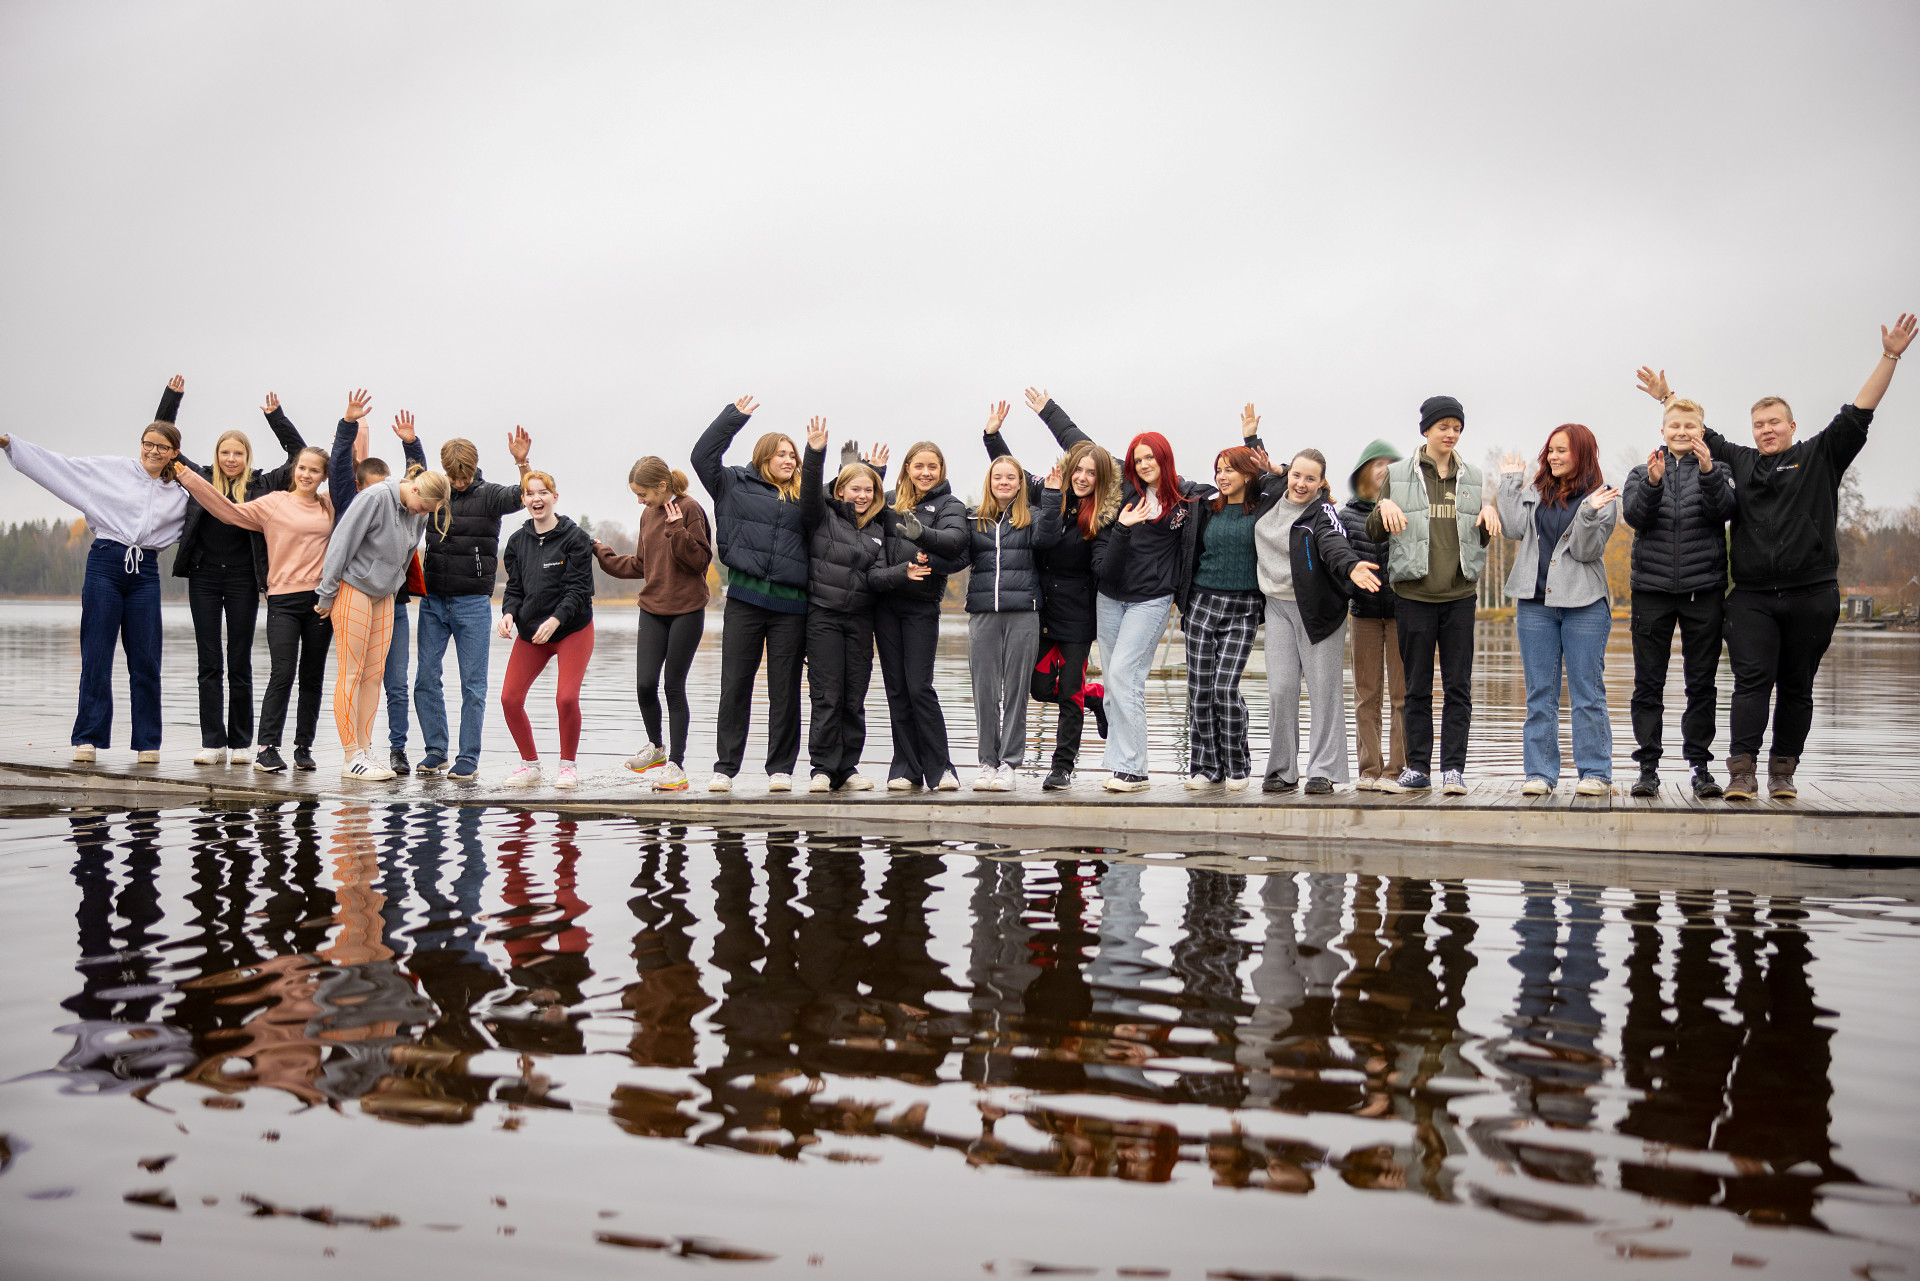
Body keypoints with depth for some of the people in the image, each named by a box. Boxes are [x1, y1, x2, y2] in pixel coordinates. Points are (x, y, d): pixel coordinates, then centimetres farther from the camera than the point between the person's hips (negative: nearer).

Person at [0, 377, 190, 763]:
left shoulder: (180, 497, 13)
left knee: (145, 659, 0)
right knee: (96, 655, -3)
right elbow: (61, 466, 4)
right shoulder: (113, 469, 6)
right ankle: (88, 739, 2)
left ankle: (148, 743, 6)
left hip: (145, 572, 2)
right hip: (105, 564, -2)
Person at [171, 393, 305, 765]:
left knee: (240, 664, 3)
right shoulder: (201, 479, 9)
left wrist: (276, 417, 2)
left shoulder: (261, 485, 5)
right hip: (204, 578, 1)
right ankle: (213, 744, 4)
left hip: (242, 580, -1)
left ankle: (241, 743, 9)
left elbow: (300, 456, 5)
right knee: (209, 663, 1)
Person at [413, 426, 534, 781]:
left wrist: (522, 462, -36)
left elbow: (523, 497, -19)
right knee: (425, 678, 4)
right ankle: (435, 751, 14)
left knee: (473, 683, 0)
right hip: (433, 600, 4)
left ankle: (469, 757, 6)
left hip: (473, 602, -4)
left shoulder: (489, 495, -3)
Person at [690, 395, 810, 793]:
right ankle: (725, 767, 8)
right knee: (735, 685, 1)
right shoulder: (736, 485, 10)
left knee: (785, 689, 4)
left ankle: (781, 768, 11)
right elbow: (702, 455, 6)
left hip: (790, 604, 1)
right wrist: (734, 416, 7)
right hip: (745, 599, -1)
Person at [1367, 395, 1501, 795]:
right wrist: (1384, 508, -14)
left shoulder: (1472, 477, 11)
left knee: (1458, 686, -1)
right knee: (1417, 687, 4)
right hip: (1413, 594, -1)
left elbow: (1482, 540, 17)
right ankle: (1418, 768, 11)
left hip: (1459, 595, 2)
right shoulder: (1398, 474, 5)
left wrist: (1489, 513, -3)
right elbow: (1375, 534, 6)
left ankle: (1453, 768, 3)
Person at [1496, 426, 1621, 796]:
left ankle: (1595, 773, 5)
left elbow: (1585, 550, -7)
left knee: (1587, 692, 0)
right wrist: (1510, 482, 1)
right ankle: (1539, 773, 9)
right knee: (1540, 692, 5)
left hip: (1584, 605, -3)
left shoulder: (1600, 498, 1)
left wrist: (1588, 514, -22)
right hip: (1535, 603, 4)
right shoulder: (1535, 493, 12)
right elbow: (1515, 529, -2)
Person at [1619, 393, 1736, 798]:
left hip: (1704, 587, -1)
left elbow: (1725, 510, -9)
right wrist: (1652, 483, -22)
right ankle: (1648, 767, 5)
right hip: (1652, 588, 1)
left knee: (1702, 682, 3)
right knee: (1648, 683, 1)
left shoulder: (1717, 470, 9)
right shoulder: (1641, 473, 12)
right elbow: (1634, 515, -5)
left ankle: (1701, 765, 9)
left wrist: (1708, 472, -24)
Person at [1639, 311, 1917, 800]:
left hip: (1812, 595, -1)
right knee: (1751, 682, -9)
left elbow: (1858, 414, 2)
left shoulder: (1820, 457, 9)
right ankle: (1742, 772, -13)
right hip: (1752, 598, 1)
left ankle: (1783, 772, 10)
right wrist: (1668, 398, 31)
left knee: (1796, 687, 4)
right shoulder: (1739, 462, 15)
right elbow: (1702, 434, 27)